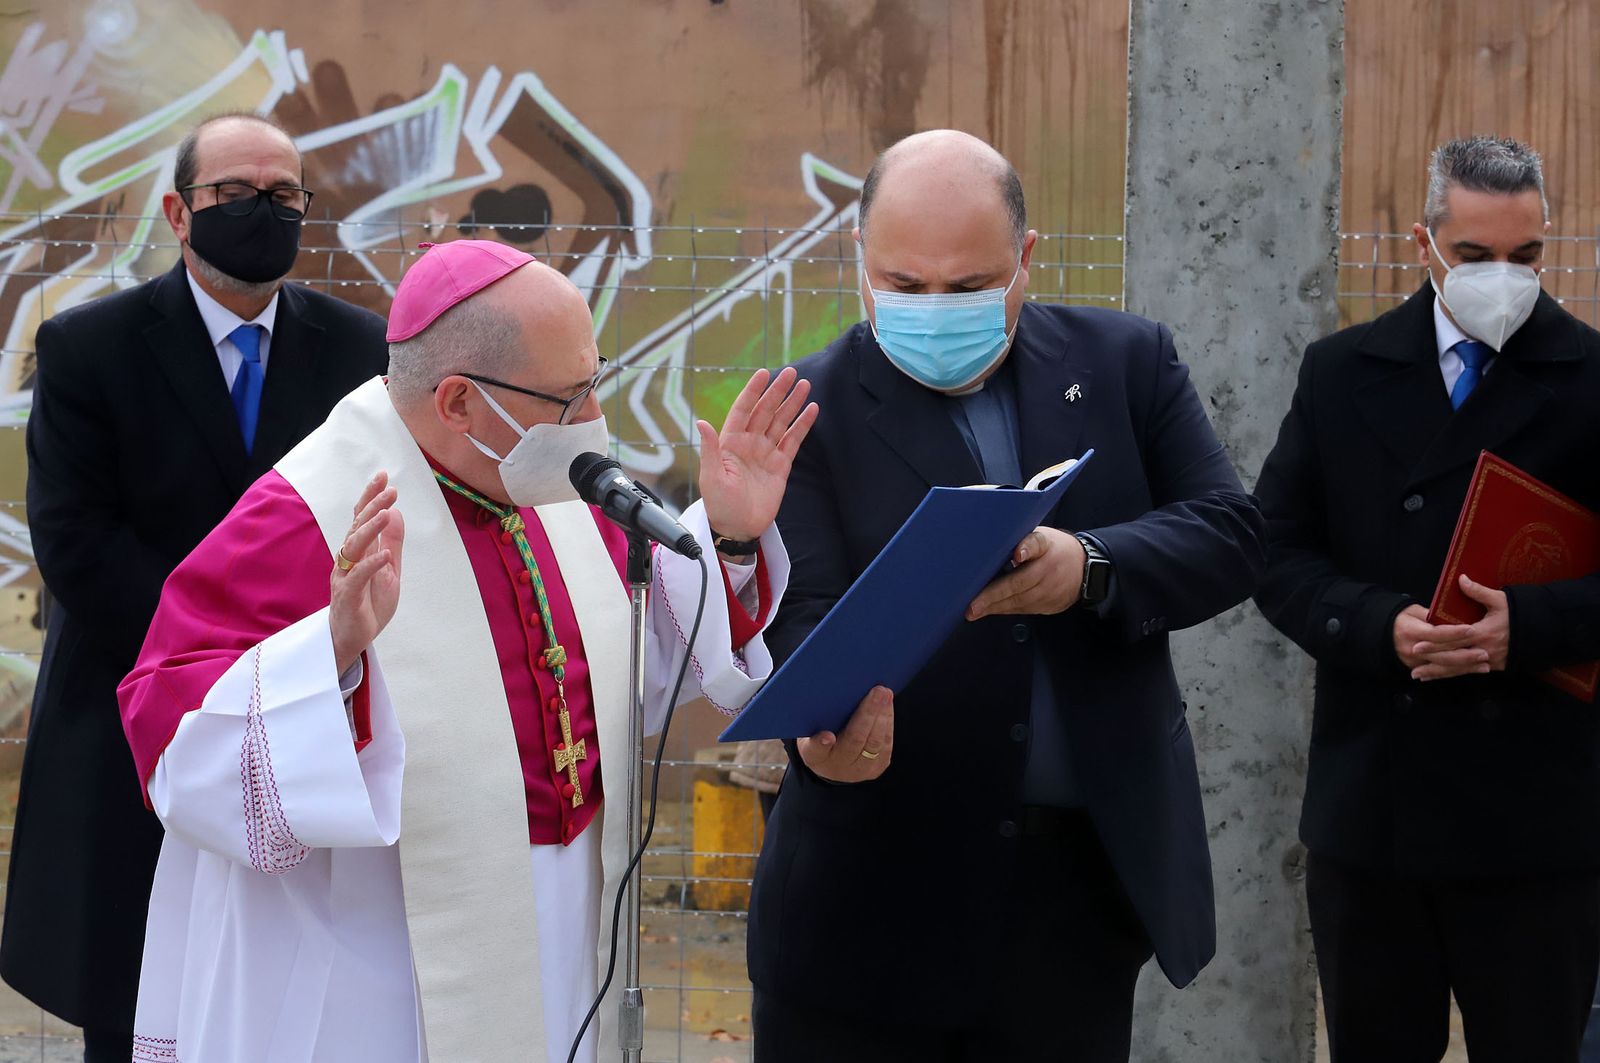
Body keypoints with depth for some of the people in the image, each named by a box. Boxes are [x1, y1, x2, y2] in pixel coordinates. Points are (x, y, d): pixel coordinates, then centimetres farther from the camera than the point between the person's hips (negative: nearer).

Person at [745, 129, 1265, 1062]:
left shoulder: (1128, 363, 5)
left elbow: (1231, 534, -2)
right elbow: (805, 615, -13)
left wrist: (1090, 568, -22)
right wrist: (825, 727, -35)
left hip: (1084, 879, 2)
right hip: (874, 897, -2)